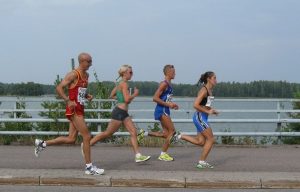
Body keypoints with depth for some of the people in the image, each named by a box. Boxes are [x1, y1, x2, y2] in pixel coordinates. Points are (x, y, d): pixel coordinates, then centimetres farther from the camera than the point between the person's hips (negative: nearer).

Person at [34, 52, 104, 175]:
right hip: (73, 109, -9)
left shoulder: (86, 75, 15)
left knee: (71, 139, 11)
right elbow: (59, 88, -17)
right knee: (87, 136, -9)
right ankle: (89, 167, -1)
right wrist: (68, 100, -28)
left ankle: (42, 144, 22)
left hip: (80, 110, 9)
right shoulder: (73, 74, -12)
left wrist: (87, 96, 9)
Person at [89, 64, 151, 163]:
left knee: (134, 132, 2)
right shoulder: (124, 84, -15)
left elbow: (112, 95, 20)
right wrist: (135, 94, -8)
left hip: (124, 113, 10)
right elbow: (127, 99, -23)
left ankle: (138, 156, 1)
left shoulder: (119, 83, 13)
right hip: (119, 112, -10)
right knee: (108, 133, 0)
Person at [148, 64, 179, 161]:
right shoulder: (164, 84, -13)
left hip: (165, 111, 9)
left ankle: (147, 133, 13)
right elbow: (155, 98, -19)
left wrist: (172, 104, 12)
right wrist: (168, 104, -19)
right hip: (161, 110, -9)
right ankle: (163, 154, 0)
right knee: (172, 131, -7)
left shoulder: (169, 84, 16)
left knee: (167, 134, 8)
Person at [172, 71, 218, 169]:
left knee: (200, 142, 7)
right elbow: (195, 105, -22)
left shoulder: (210, 90, 14)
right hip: (199, 117, -9)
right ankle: (202, 162, 3)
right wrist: (208, 111, -17)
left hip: (202, 118, 9)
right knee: (210, 139, -5)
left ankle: (180, 136, 15)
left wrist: (212, 110, 10)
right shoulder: (204, 90, -15)